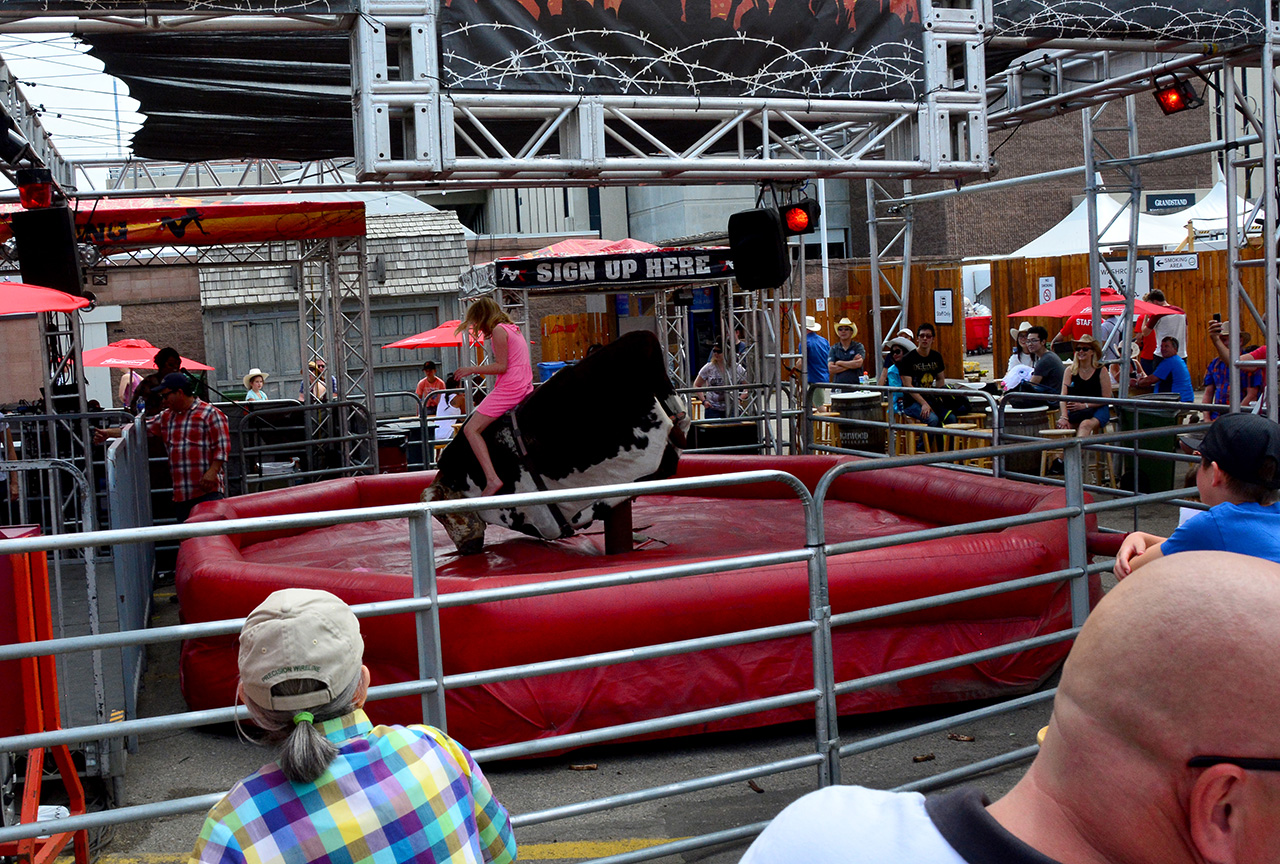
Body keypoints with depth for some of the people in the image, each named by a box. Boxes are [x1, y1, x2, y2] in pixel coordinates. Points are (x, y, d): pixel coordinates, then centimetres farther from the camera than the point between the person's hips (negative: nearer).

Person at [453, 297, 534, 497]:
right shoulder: (514, 329, 19)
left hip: (508, 389, -10)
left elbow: (501, 366, -15)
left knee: (471, 429, -13)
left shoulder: (498, 330, -8)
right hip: (525, 389, 10)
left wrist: (472, 369, -8)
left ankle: (492, 479, -27)